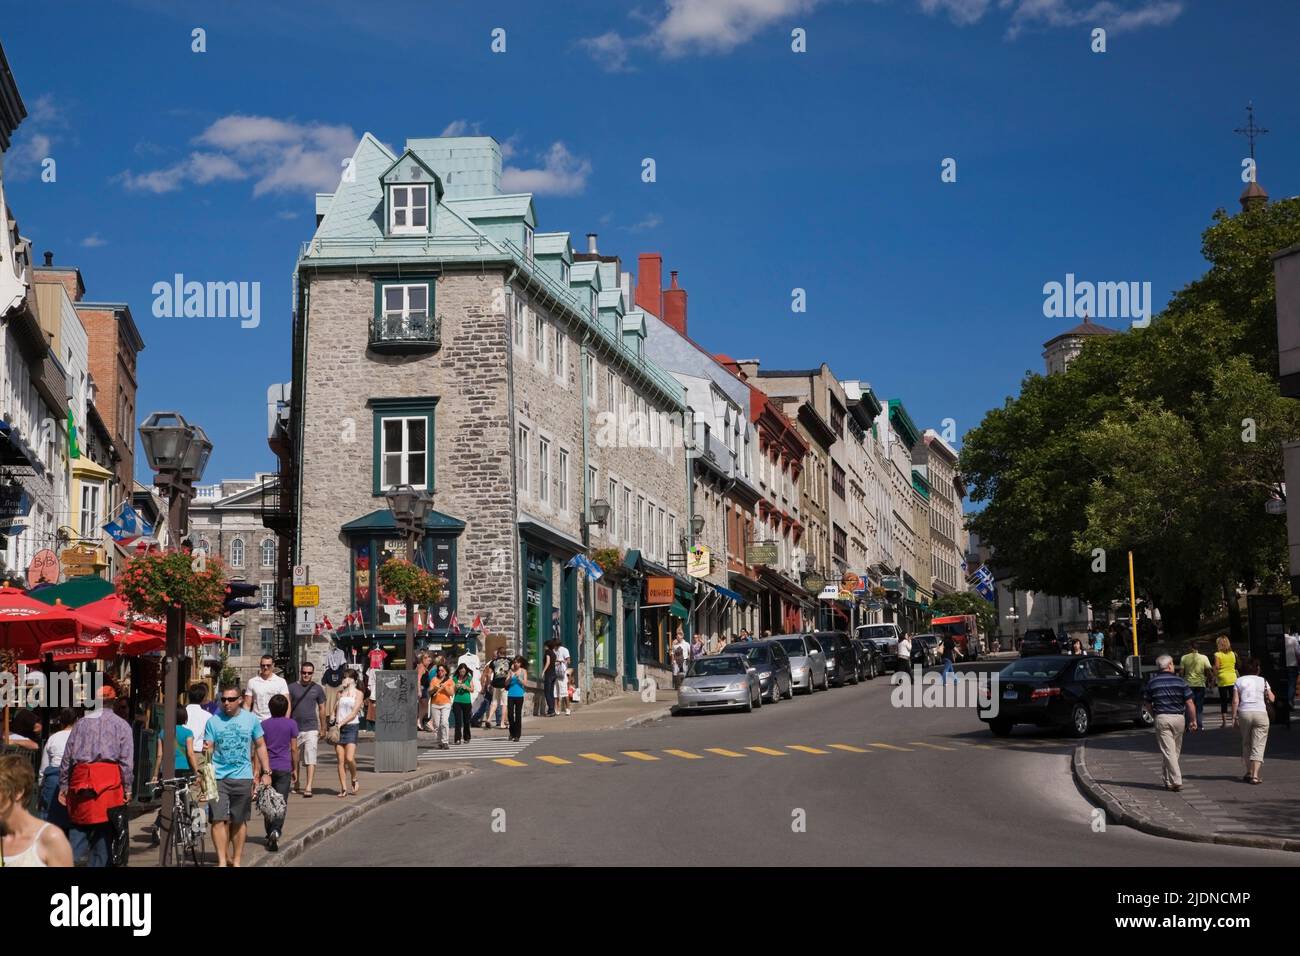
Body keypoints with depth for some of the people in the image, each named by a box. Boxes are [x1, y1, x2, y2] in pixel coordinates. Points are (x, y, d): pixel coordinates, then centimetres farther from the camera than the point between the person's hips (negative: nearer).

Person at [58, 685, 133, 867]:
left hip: (80, 778, 2)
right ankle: (97, 863, 3)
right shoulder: (121, 724, 6)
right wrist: (127, 788, 4)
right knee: (105, 828, 4)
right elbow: (127, 759, 0)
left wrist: (63, 785, 16)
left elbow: (67, 756, 11)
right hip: (109, 780, -2)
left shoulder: (81, 723, 13)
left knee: (79, 825, 9)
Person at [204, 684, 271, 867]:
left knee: (239, 821, 9)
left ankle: (237, 860, 21)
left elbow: (260, 746, 11)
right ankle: (222, 860, -3)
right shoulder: (213, 721, 1)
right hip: (218, 777, -1)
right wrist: (206, 751, -25)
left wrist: (266, 772, 6)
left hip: (242, 777, 1)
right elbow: (208, 749, 0)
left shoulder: (251, 719, 4)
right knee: (219, 819, -9)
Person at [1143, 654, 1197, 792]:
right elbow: (1190, 703, -2)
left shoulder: (1152, 682, 2)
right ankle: (1169, 780, 21)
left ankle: (1176, 781, -10)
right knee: (1175, 752, 15)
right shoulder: (1180, 681, 0)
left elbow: (1148, 704, 6)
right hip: (1178, 718, 1)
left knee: (1168, 751, -2)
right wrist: (1193, 720, 7)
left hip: (1161, 719, -1)